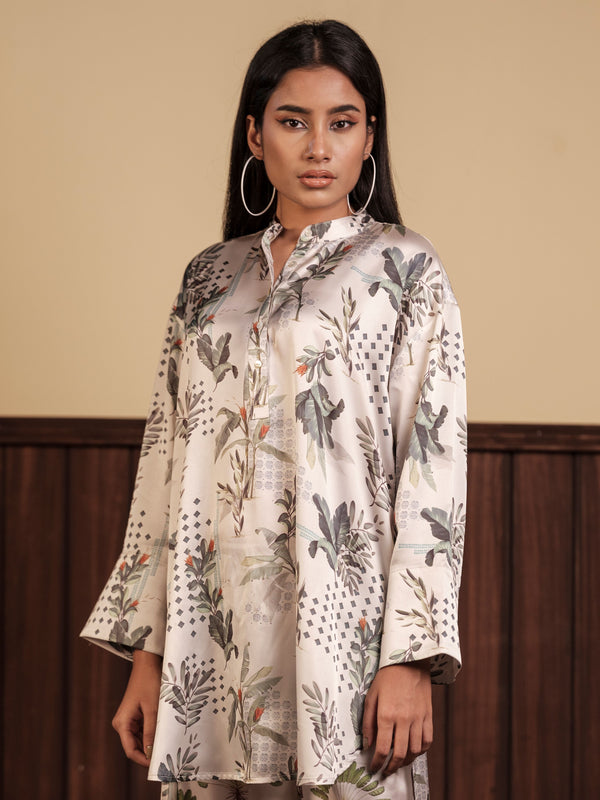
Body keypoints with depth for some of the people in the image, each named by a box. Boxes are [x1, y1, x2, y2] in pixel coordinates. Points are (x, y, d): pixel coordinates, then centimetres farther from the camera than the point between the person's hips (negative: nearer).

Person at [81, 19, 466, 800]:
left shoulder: (403, 270, 0)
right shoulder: (211, 279, 12)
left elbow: (435, 463, -7)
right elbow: (168, 463, 12)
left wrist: (412, 656, -14)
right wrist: (146, 650, 7)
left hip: (339, 624, -4)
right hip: (215, 633, 4)